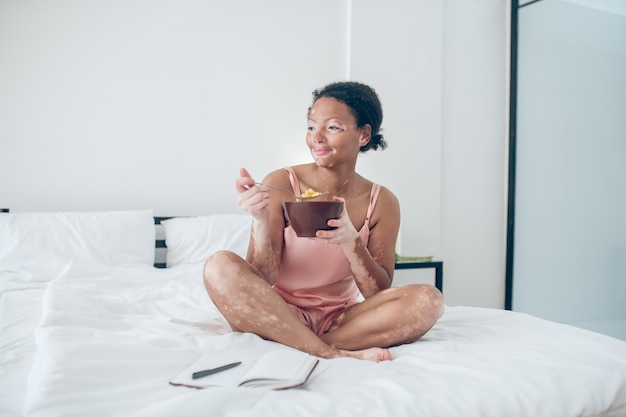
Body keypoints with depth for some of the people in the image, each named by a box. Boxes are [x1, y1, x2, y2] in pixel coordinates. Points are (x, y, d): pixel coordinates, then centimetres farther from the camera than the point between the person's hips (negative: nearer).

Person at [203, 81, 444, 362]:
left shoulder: (382, 202, -3)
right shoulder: (281, 184, -9)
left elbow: (380, 293, -6)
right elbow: (263, 279, -12)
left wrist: (352, 242, -24)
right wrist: (261, 222, -30)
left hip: (342, 319, 2)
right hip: (280, 315, -1)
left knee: (428, 300, -22)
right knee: (220, 266, -27)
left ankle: (291, 347, -20)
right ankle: (338, 355, -26)